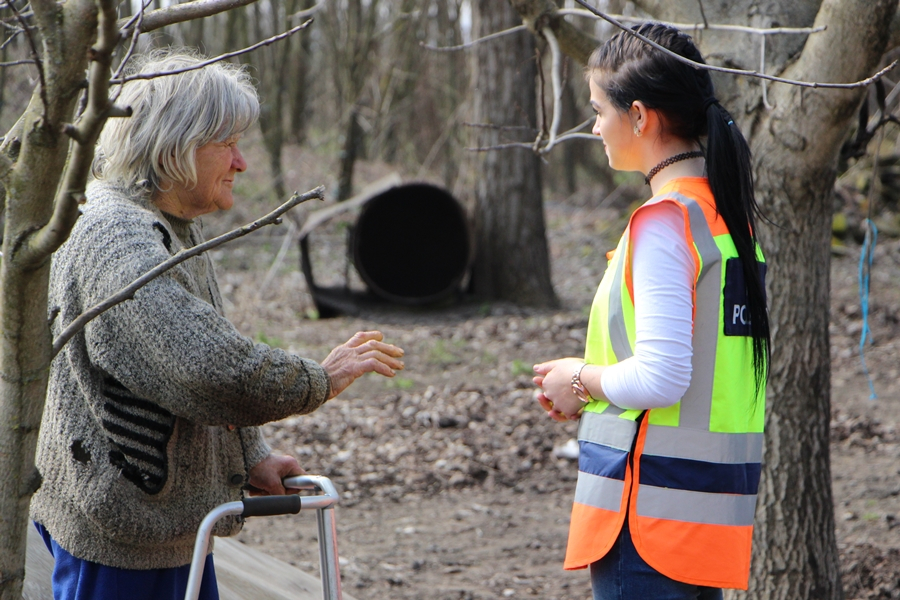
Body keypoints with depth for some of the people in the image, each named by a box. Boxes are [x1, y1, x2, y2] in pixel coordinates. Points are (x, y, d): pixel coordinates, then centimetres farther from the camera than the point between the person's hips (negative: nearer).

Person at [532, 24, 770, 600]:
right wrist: (593, 391, 14)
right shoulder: (730, 213, 12)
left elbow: (661, 377, -21)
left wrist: (582, 380, -3)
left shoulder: (664, 220, -15)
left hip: (654, 503, -9)